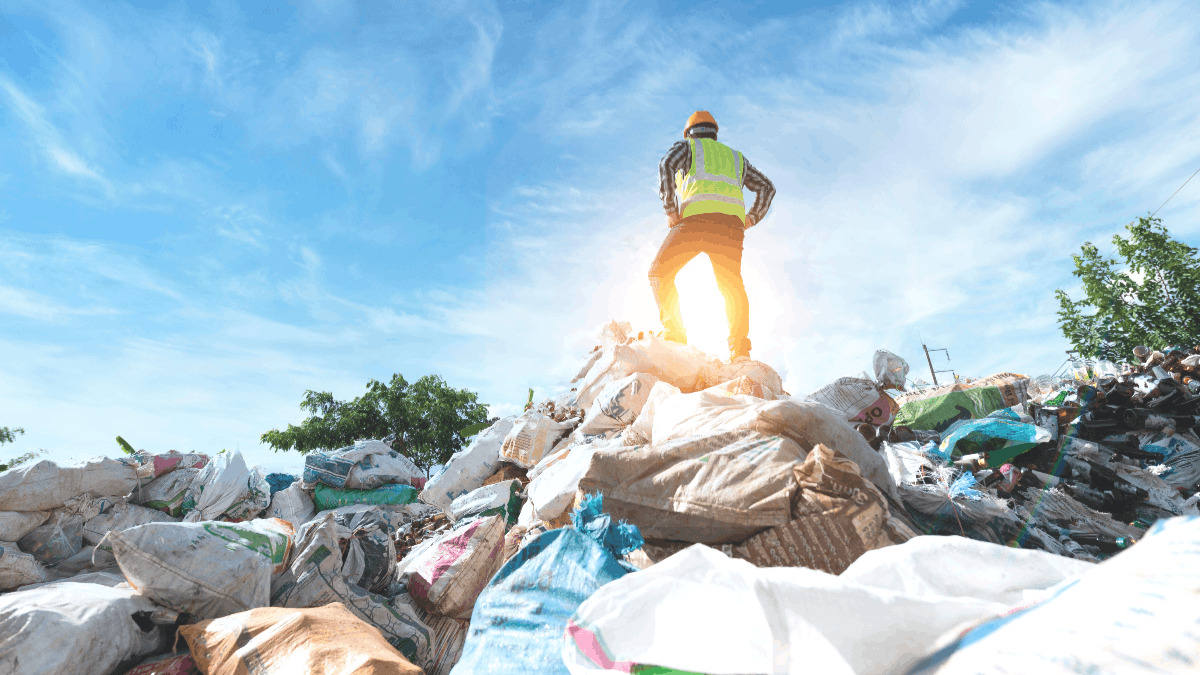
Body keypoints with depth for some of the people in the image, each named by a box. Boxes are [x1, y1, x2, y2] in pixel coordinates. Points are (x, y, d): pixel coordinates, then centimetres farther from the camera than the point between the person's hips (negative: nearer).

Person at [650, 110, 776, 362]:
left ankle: (674, 334, -6)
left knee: (660, 273, 7)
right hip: (731, 223, 4)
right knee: (732, 286, 8)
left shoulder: (687, 147, 23)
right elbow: (767, 188, 27)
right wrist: (750, 219, 19)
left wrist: (671, 211, -2)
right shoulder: (735, 156, 35)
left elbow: (666, 166, -1)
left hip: (697, 217, -4)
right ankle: (740, 349, -6)